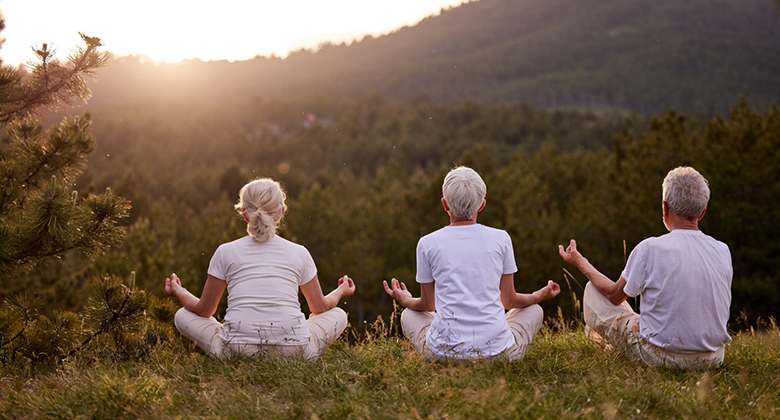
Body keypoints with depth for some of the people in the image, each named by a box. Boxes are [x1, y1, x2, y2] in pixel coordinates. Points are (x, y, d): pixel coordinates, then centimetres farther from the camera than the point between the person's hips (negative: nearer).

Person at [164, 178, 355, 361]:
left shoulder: (225, 252, 6)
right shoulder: (298, 253, 7)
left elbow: (204, 310, 15)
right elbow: (320, 307, 20)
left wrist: (179, 292, 37)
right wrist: (341, 292, 43)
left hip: (236, 351, 0)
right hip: (292, 352, 0)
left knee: (183, 315, 24)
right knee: (338, 315, 27)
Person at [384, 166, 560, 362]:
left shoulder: (427, 244, 0)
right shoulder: (500, 238, 0)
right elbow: (509, 301, 10)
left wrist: (405, 300, 34)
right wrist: (540, 296, 31)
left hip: (443, 353, 0)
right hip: (497, 353, 0)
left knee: (409, 314, 31)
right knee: (534, 310, 29)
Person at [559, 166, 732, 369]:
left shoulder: (650, 248, -19)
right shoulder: (722, 251, -5)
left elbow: (615, 295, -2)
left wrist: (581, 263, 15)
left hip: (663, 357, -5)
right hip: (713, 358, 5)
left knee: (593, 291, 14)